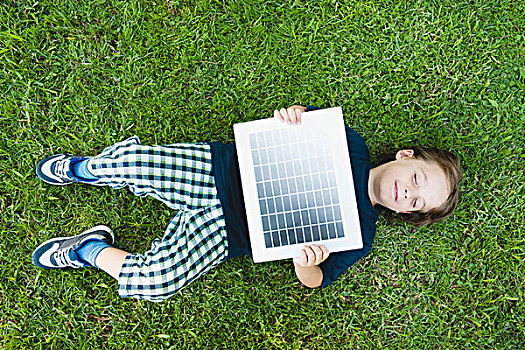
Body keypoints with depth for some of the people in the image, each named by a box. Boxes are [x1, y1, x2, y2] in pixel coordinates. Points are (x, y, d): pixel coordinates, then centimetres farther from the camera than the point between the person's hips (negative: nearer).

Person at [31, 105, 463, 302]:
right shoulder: (352, 145, 1)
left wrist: (308, 265, -30)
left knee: (153, 282, -23)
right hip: (218, 170, 2)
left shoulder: (359, 236, -3)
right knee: (131, 160, -16)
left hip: (225, 232, -1)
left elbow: (315, 281, -5)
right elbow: (305, 120, 7)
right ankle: (84, 169, 18)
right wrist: (290, 117, -18)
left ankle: (92, 250, 7)